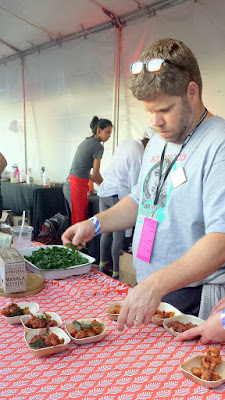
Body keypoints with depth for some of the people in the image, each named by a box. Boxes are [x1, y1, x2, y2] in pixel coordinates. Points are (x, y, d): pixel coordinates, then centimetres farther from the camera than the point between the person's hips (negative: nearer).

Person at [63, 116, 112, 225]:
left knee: (78, 220, 11)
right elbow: (95, 173, -7)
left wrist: (97, 182, 25)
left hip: (69, 183, 9)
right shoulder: (97, 146, -8)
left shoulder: (86, 142, 19)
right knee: (79, 221, -5)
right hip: (78, 186, -9)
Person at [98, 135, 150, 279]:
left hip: (104, 191, 8)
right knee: (119, 236, 2)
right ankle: (116, 271, 12)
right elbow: (135, 185, -13)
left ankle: (103, 262, 32)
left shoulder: (126, 144, 9)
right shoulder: (139, 155, -15)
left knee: (106, 231, 19)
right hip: (118, 195, -8)